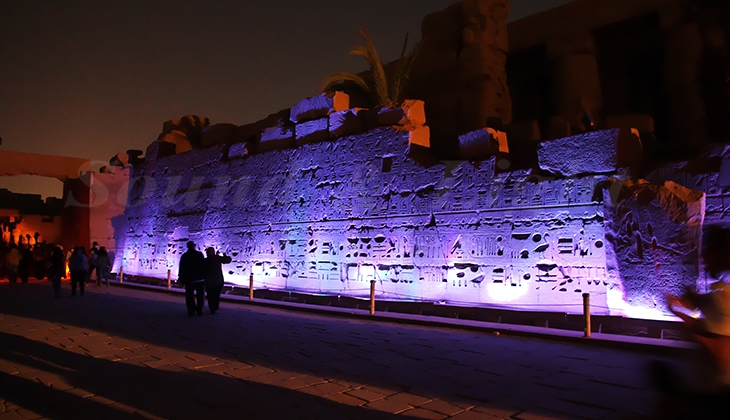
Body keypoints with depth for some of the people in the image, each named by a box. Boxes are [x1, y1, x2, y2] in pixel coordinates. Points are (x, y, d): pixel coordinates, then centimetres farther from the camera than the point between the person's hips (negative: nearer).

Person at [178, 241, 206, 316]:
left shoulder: (184, 256, 0)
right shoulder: (199, 254, -6)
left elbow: (181, 268, 0)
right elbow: (204, 265, -9)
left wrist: (181, 279, 6)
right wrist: (205, 276, -2)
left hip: (189, 279, 1)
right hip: (200, 279, -1)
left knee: (189, 296, 10)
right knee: (200, 295, 9)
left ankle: (191, 310, 8)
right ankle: (199, 310, 8)